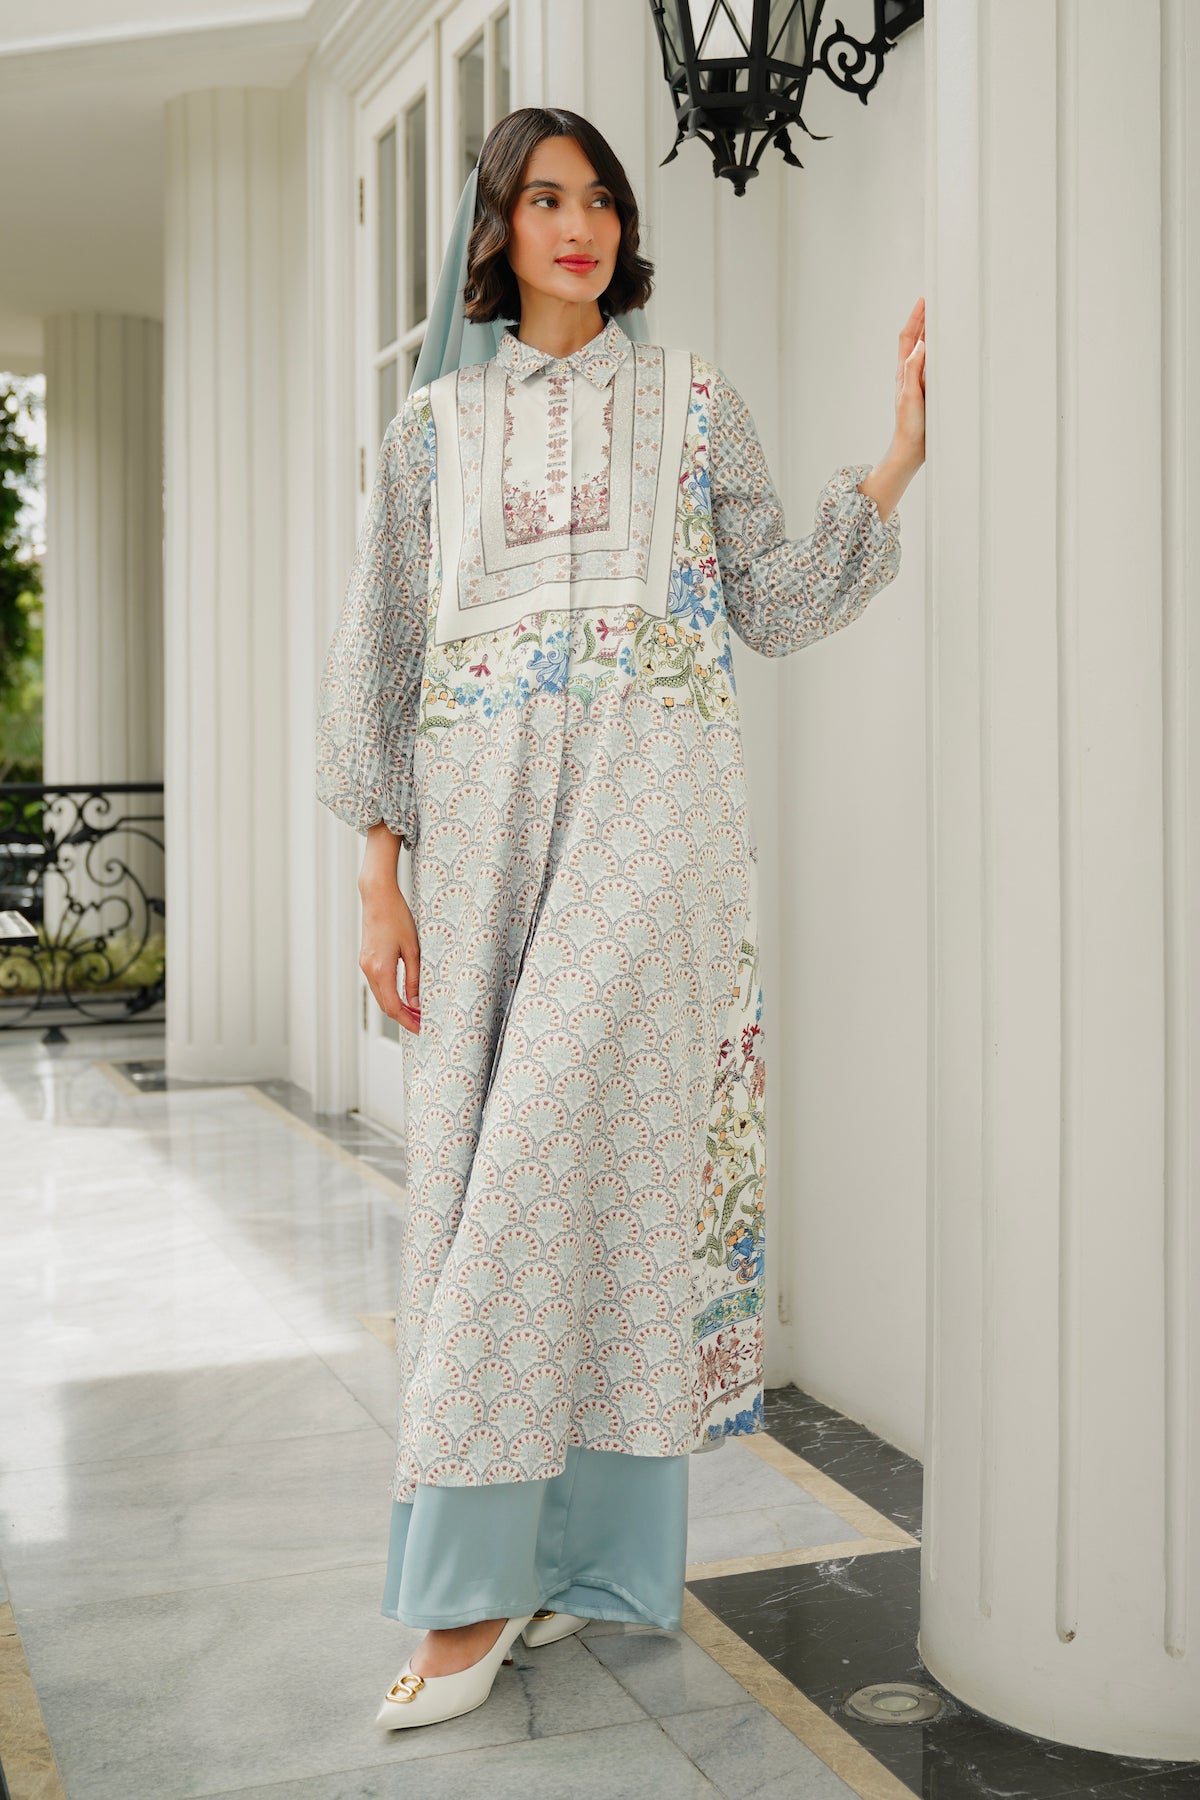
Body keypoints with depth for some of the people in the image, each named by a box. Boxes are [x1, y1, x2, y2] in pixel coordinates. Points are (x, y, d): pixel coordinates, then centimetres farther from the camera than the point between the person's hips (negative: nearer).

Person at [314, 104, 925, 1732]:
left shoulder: (693, 402, 12)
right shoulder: (435, 422, 15)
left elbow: (771, 605, 10)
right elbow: (384, 651, 11)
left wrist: (894, 467, -2)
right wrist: (380, 872, 3)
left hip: (650, 803, -3)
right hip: (487, 814, 3)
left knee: (579, 1148, -13)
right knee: (480, 1162, 0)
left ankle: (476, 1581, -5)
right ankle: (566, 1562, 13)